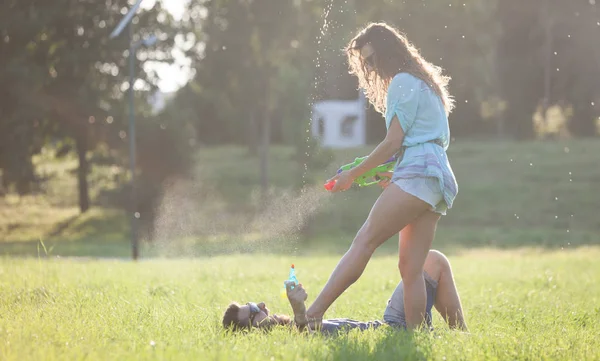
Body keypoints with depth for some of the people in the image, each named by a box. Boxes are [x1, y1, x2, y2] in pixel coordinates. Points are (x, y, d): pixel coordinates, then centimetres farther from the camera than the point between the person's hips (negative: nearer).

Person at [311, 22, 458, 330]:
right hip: (439, 180, 10)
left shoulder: (402, 82, -1)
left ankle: (311, 315, -29)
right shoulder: (424, 84, 28)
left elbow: (393, 142, -8)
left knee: (364, 241, -19)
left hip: (418, 172, -10)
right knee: (411, 269, 2)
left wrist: (353, 174, -2)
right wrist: (389, 172, 21)